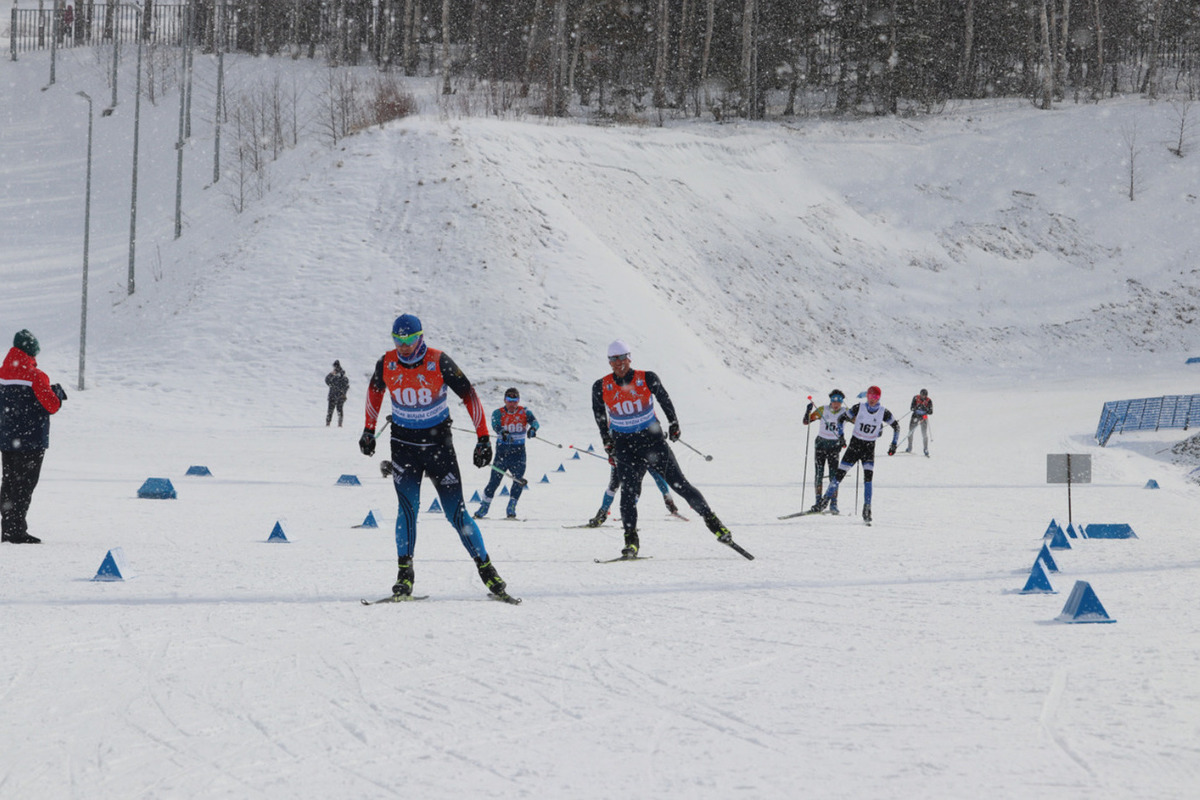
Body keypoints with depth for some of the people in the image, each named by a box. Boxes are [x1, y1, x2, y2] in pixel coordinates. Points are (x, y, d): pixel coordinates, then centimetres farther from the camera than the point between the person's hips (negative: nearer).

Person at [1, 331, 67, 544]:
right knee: (24, 485, -3)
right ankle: (17, 530, -5)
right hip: (31, 441, -7)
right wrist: (57, 392, 7)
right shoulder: (35, 376, -15)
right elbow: (52, 406, -13)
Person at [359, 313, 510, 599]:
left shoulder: (439, 362, -15)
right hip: (403, 444, 2)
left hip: (438, 443, -2)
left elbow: (468, 395, -10)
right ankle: (405, 573, -4)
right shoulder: (386, 363, -7)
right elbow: (374, 391, 14)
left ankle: (486, 570, 6)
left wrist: (483, 438, -12)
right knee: (408, 509, -13)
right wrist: (369, 430, 18)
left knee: (457, 513, -3)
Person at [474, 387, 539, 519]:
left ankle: (511, 508, 1)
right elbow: (496, 425, -22)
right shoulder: (498, 413, -4)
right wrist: (503, 433, -45)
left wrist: (532, 428, -41)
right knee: (495, 479, -4)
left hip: (518, 450, 1)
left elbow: (533, 420, -16)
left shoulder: (524, 412, 1)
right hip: (502, 450, -1)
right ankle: (484, 507, 10)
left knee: (519, 480, -12)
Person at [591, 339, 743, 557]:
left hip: (652, 439, 0)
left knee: (679, 483, -1)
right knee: (629, 490, -16)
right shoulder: (602, 387, -6)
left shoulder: (647, 379, -9)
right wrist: (607, 440, 13)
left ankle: (711, 519, 13)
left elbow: (664, 398, 10)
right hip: (625, 446, 0)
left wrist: (674, 423, 12)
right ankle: (631, 540, -8)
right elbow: (598, 413, 12)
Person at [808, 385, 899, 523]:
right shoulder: (859, 408, -9)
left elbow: (896, 426, 7)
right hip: (854, 445, 0)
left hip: (869, 448, 0)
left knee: (868, 476, -17)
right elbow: (841, 418, 3)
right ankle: (823, 503, 9)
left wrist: (894, 444, 0)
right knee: (839, 475, -2)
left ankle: (867, 511, -11)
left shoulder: (883, 413, -8)